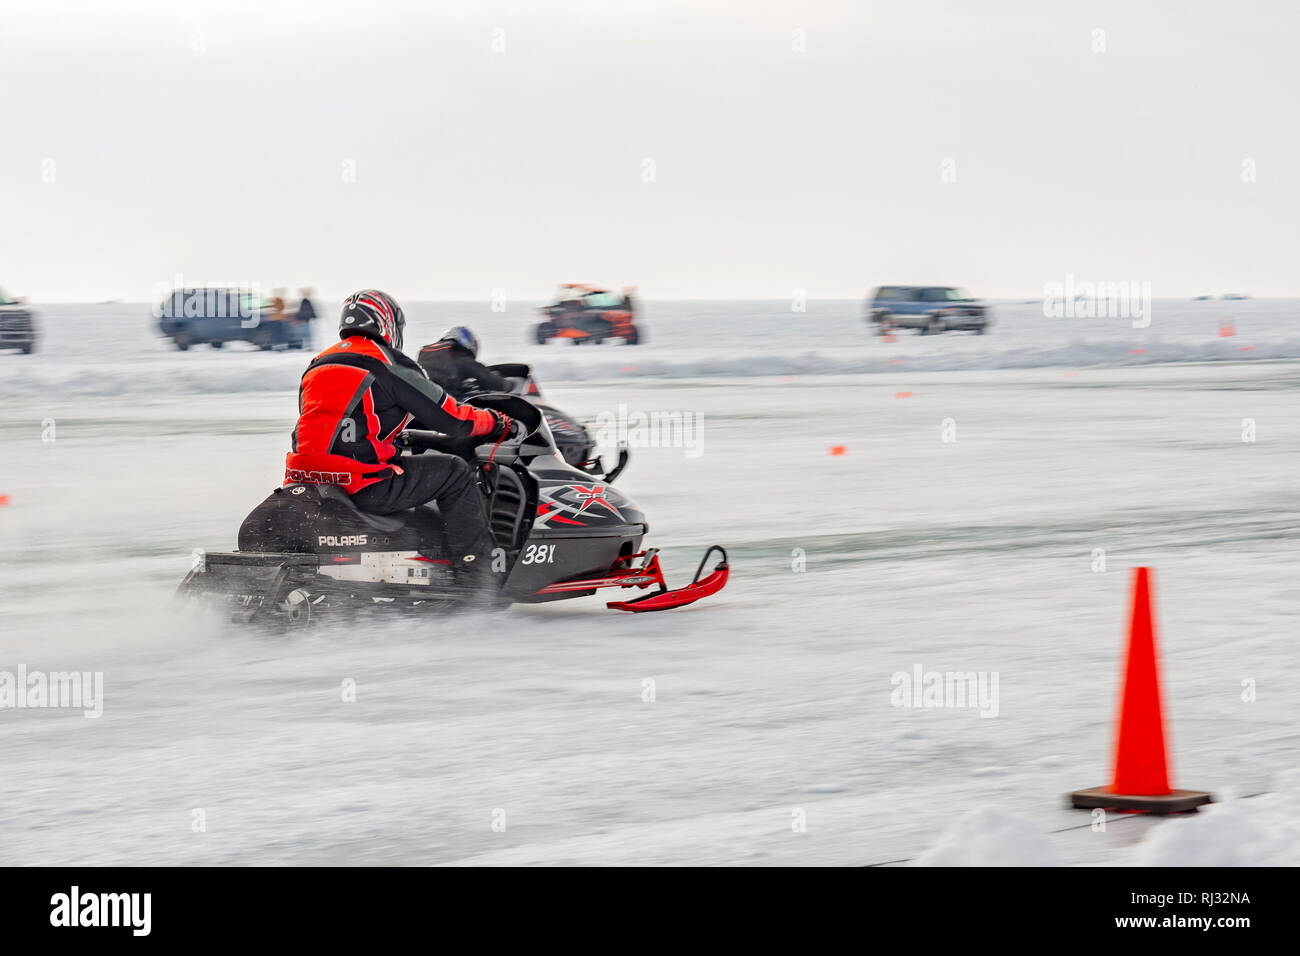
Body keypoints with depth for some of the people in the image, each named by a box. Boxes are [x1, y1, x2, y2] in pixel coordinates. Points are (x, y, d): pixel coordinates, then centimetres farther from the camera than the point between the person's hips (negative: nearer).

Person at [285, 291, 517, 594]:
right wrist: (497, 424, 16)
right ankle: (474, 579, -2)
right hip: (365, 486, -8)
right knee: (453, 472, 4)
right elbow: (447, 418, -1)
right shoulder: (388, 364, -3)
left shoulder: (317, 367, 19)